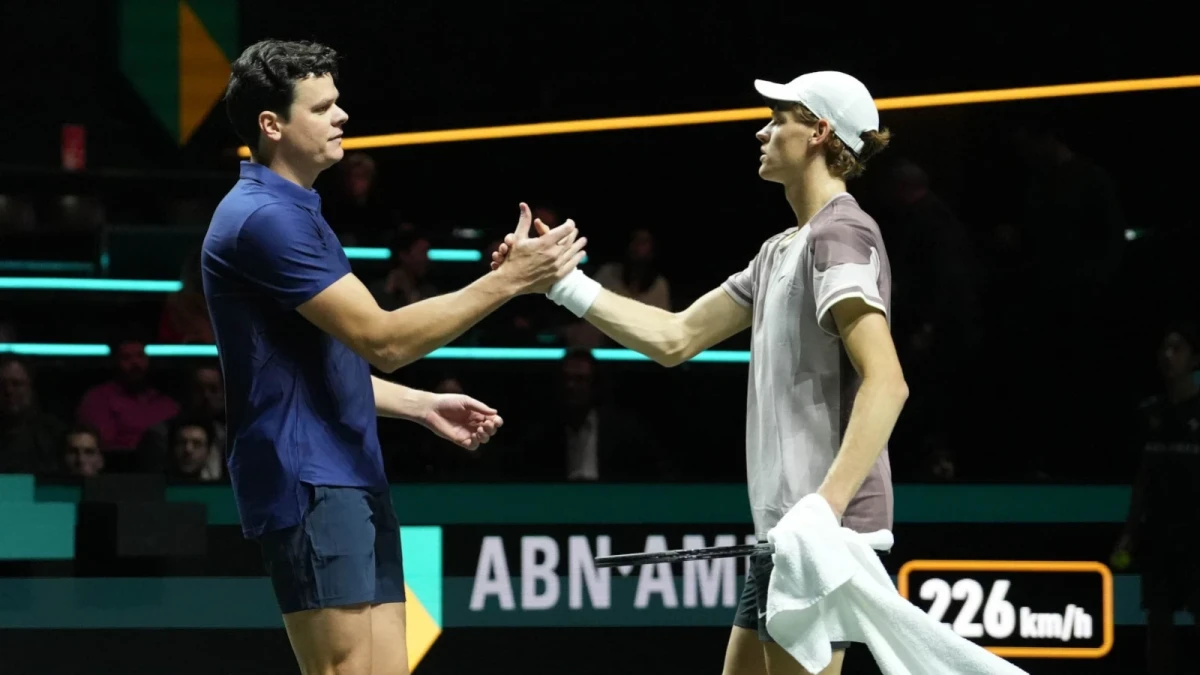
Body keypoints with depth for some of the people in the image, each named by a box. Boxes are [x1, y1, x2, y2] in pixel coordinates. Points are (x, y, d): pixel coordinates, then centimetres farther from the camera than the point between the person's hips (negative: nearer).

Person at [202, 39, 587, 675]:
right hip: (309, 484, -10)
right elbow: (382, 339, -19)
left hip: (352, 485, 10)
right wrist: (508, 280, -17)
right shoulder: (264, 218, -15)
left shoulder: (291, 213, 19)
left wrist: (423, 406, 21)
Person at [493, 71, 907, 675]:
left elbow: (886, 383, -22)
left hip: (826, 528, -10)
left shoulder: (841, 235, -12)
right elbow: (675, 338, 22)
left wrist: (825, 508, -30)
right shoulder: (782, 251, 19)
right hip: (783, 528, 10)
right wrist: (560, 280, 19)